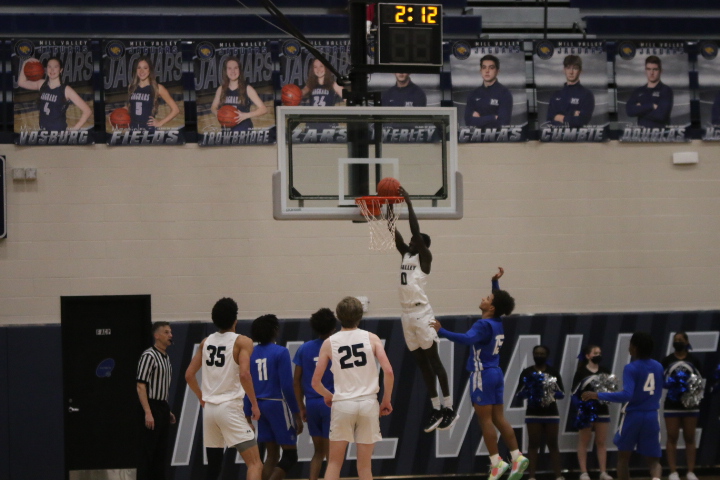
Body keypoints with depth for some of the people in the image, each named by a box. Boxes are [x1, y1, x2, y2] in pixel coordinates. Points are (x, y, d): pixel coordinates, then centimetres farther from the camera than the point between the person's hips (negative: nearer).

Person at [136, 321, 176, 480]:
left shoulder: (166, 357, 16)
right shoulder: (149, 356, -12)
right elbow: (141, 386, -18)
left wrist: (168, 411, 18)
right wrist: (148, 413, -24)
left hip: (163, 408, 9)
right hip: (151, 407, -9)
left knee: (161, 453, 10)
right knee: (146, 453, -10)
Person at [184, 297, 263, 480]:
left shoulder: (206, 342, 10)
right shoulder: (242, 342, -7)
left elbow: (189, 375, 12)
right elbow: (244, 374, -20)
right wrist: (255, 404, -10)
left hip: (209, 408, 6)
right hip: (230, 408, -6)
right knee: (255, 464, -7)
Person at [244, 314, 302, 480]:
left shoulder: (252, 354, 7)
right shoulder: (280, 352, -10)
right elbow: (287, 386, -14)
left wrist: (248, 416, 14)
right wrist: (296, 414, -9)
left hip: (260, 405, 6)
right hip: (277, 404, -6)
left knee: (272, 455, 12)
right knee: (290, 454, -1)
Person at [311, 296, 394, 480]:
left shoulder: (329, 343, 3)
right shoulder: (371, 338, 2)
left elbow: (316, 382, 3)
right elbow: (388, 372, -7)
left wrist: (328, 396, 23)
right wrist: (386, 400, 7)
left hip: (342, 403, 0)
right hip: (368, 403, 0)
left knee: (334, 463, 8)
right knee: (365, 465, 8)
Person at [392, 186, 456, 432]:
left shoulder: (424, 256, -5)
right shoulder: (406, 254, 15)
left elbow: (416, 231, -15)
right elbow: (394, 232, 14)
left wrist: (409, 204, -13)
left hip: (421, 313, -8)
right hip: (407, 315, 8)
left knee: (433, 361, -4)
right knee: (421, 363, 9)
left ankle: (449, 409, -1)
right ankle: (436, 410, 13)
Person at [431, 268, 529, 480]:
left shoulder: (483, 325, -16)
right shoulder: (498, 323, 9)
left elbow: (467, 339, -36)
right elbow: (499, 301, 32)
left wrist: (441, 332, -36)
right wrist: (495, 282, 34)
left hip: (483, 375, -8)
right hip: (496, 374, 8)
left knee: (485, 419, -4)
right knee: (499, 419, 10)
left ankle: (497, 462, -5)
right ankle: (517, 457, 6)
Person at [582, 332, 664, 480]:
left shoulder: (631, 368, -13)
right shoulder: (658, 367, 7)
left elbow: (627, 395, -24)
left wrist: (598, 395, -22)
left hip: (633, 416, -4)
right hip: (652, 417, 4)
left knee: (623, 456, 17)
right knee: (653, 460, 7)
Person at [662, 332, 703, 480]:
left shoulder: (694, 360, 3)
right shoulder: (667, 361, 2)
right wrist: (669, 385, -17)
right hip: (672, 404, -1)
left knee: (690, 438, 4)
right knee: (672, 438, -1)